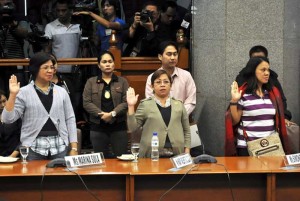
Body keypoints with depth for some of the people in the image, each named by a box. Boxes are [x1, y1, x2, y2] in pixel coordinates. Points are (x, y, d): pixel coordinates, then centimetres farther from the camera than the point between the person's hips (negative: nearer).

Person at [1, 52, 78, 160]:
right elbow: (7, 119, -6)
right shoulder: (24, 92, 0)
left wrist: (74, 148, 3)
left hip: (60, 148, 2)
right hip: (33, 148, -2)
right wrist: (13, 95, -16)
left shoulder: (61, 92, 9)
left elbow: (70, 119, 9)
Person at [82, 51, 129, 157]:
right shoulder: (91, 82, 9)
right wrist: (101, 114, -14)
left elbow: (126, 102, -2)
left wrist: (112, 114, -16)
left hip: (118, 126, 0)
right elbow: (86, 102, -1)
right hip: (98, 126, 0)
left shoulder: (122, 82, 9)